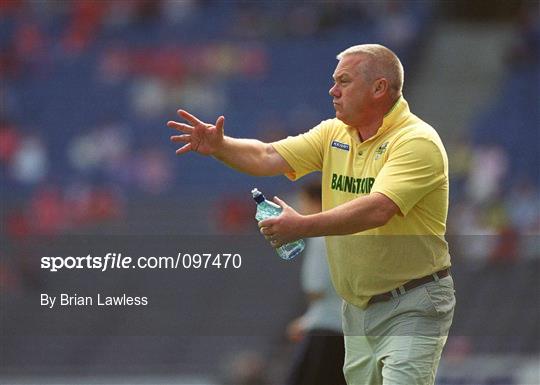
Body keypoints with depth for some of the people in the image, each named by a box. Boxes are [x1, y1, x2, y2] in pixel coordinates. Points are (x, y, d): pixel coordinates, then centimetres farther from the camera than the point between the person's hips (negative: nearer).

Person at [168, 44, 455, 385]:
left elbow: (378, 209, -31)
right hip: (358, 304, 8)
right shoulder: (335, 133, 8)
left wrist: (304, 226, -36)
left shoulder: (418, 141, -17)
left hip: (413, 306, -8)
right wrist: (219, 146, -19)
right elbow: (268, 157, -1)